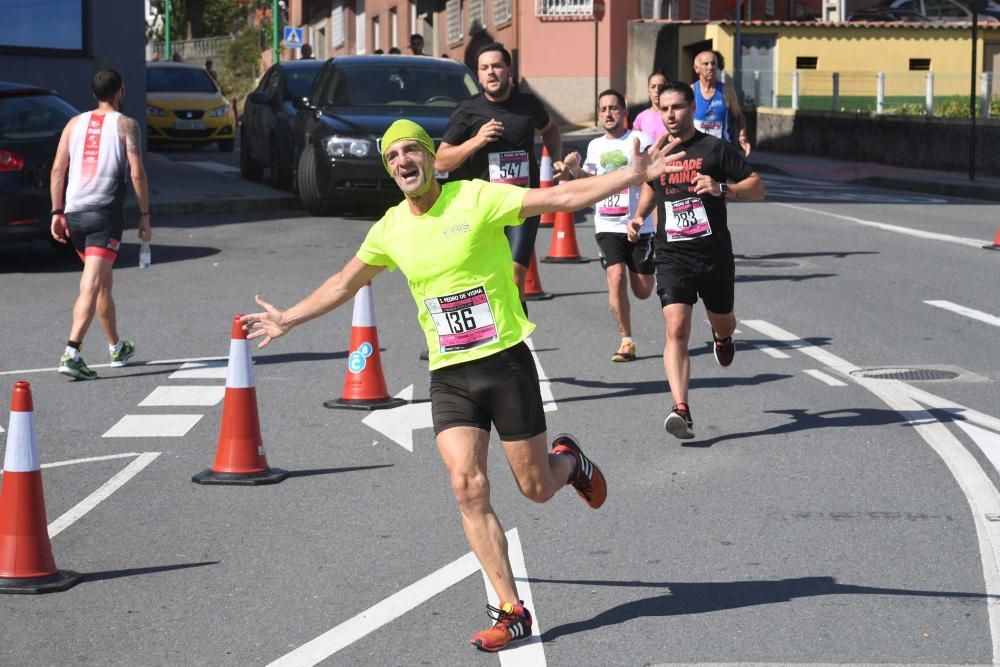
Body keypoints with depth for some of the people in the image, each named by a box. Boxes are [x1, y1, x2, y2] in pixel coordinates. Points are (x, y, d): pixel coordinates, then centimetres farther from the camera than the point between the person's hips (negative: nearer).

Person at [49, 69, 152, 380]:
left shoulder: (75, 123, 13)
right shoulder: (125, 125, 0)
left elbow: (57, 170, 7)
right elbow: (137, 173, -6)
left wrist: (57, 212, 10)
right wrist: (144, 216, 0)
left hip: (73, 212, 5)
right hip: (105, 214, -5)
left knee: (103, 283, 21)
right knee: (92, 286, -11)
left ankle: (117, 348, 34)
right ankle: (71, 353, -26)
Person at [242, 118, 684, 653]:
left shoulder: (478, 198, -10)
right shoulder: (391, 229, 5)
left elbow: (562, 197, -15)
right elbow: (344, 283, 22)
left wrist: (635, 175, -23)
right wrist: (287, 320, 26)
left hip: (505, 362, -3)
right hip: (448, 376, 3)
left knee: (536, 487, 3)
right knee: (467, 488, -12)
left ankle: (569, 460, 41)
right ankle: (511, 611, -6)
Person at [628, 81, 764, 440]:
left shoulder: (715, 149, -5)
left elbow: (757, 188, -4)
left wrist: (721, 188, -21)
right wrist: (639, 216, 14)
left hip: (714, 254, -1)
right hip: (672, 256, 1)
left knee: (722, 323, 19)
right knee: (676, 329, -17)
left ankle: (722, 337, 60)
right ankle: (681, 410, -26)